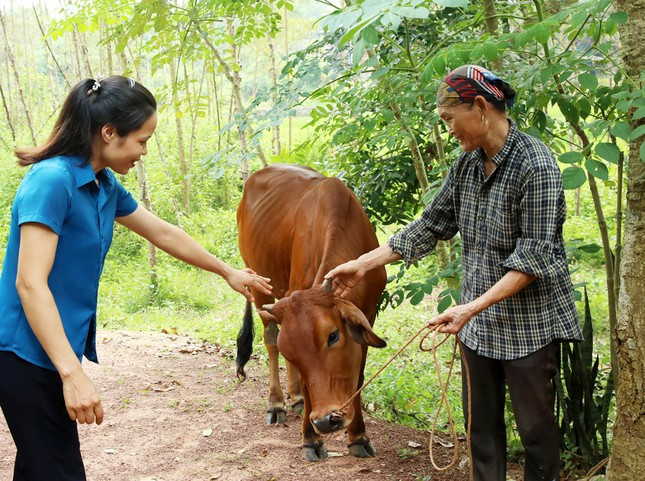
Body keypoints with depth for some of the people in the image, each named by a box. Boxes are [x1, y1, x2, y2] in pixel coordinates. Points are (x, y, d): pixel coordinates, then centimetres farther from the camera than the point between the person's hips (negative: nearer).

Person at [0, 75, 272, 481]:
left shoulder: (105, 185, 8)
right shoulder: (52, 180, -19)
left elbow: (164, 233, 22)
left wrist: (228, 272, 31)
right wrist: (72, 374, -28)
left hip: (51, 353, 9)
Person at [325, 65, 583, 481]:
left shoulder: (536, 164, -18)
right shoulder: (467, 165, 4)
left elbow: (534, 256, -21)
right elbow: (432, 225, 10)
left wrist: (473, 307, -28)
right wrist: (365, 263, 6)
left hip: (530, 324, -7)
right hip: (479, 322, 7)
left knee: (535, 427, 6)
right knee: (482, 422, 15)